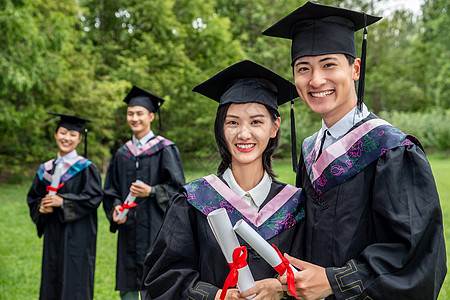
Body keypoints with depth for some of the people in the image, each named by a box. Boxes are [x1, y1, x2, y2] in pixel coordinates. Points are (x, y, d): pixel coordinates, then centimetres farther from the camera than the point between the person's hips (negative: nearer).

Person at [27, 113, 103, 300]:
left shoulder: (85, 168, -5)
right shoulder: (46, 169, 12)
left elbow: (93, 198, -14)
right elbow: (32, 198, 15)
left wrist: (62, 201, -19)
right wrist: (41, 207, -7)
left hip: (77, 236, -5)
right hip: (53, 234, 6)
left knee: (74, 283, -4)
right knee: (51, 281, 9)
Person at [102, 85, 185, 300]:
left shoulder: (165, 149, -1)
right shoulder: (122, 154, 14)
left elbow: (178, 187, -5)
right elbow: (111, 190, 18)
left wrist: (151, 192, -19)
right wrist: (116, 207, -1)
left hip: (155, 227, -5)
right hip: (128, 229, 5)